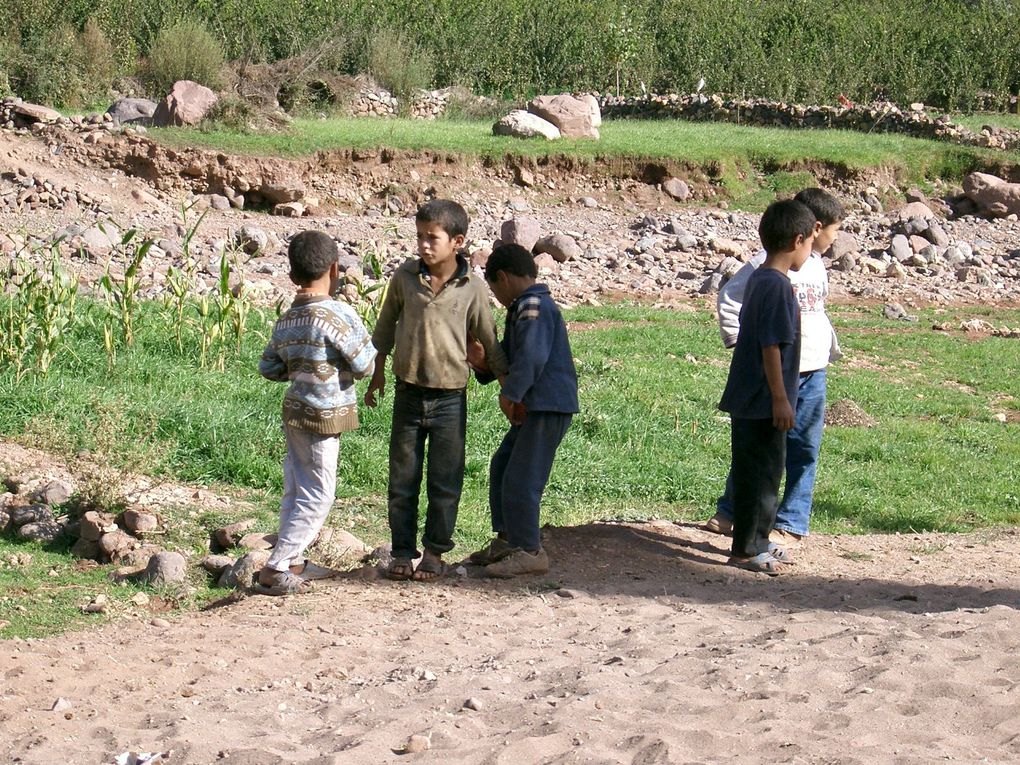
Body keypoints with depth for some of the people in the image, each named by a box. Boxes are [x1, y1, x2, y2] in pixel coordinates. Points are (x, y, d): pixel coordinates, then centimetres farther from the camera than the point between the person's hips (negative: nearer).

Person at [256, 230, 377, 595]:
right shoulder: (337, 314, -18)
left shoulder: (286, 320, 4)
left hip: (295, 411, 8)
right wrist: (362, 337, 4)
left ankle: (293, 562, 25)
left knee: (297, 490, 17)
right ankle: (274, 571, -3)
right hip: (323, 417, -8)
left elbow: (268, 367, 10)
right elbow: (364, 365, -14)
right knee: (317, 497, -1)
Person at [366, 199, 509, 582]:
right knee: (402, 479, 7)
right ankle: (403, 550, 18)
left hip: (450, 399, -1)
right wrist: (378, 374, 16)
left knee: (445, 482, 5)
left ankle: (435, 551, 18)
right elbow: (386, 325, 12)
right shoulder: (405, 277, -3)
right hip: (408, 393, 2)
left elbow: (488, 340, 4)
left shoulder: (473, 288, -7)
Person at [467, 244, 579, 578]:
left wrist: (510, 394, -16)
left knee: (520, 479, -7)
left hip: (549, 406, -11)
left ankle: (529, 551, 2)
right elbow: (508, 357, 23)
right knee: (502, 466, 19)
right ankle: (507, 539, 29)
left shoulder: (534, 307, -15)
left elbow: (532, 357, -26)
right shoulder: (521, 309, 19)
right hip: (532, 406, 11)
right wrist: (483, 364, 3)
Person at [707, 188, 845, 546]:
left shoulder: (816, 265, 13)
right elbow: (729, 298, -8)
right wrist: (740, 344, -9)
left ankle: (791, 524, 14)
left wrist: (831, 344, 17)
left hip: (813, 373, 7)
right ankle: (729, 511, 19)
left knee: (804, 450, 6)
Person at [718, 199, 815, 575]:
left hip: (748, 398, 10)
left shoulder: (759, 279, 11)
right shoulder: (777, 286, -19)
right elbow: (771, 345, -22)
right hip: (764, 400, -10)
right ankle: (746, 549, 5)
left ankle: (756, 541, 26)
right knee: (763, 470, -2)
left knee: (758, 470, 17)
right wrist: (780, 399, -19)